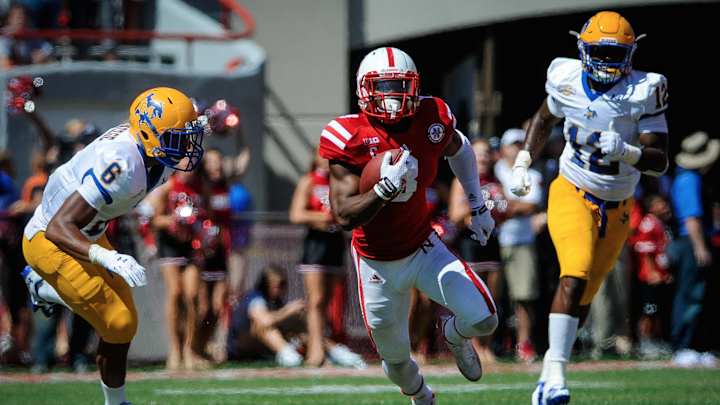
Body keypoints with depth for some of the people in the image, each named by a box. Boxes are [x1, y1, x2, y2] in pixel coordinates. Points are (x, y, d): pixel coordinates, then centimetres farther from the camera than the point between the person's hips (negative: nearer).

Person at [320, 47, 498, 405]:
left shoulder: (431, 120, -12)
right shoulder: (348, 138, -23)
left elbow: (458, 149, 14)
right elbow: (343, 216, -26)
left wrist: (477, 204, 16)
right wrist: (386, 188, -40)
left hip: (424, 249, 2)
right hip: (378, 265, -2)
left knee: (484, 320, -14)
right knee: (396, 361, 10)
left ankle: (454, 335, 26)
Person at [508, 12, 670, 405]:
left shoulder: (643, 92, -13)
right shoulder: (567, 80, -6)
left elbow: (659, 162, -15)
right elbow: (544, 119, 17)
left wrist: (625, 152, -33)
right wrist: (522, 164, 10)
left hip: (616, 209, 2)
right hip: (572, 195, -1)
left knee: (583, 297, 8)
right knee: (575, 276, -24)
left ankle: (549, 372, 23)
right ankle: (555, 372, -29)